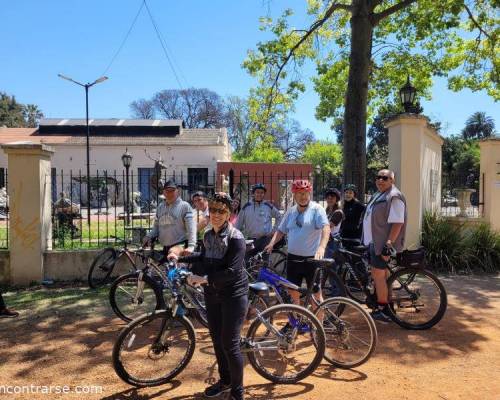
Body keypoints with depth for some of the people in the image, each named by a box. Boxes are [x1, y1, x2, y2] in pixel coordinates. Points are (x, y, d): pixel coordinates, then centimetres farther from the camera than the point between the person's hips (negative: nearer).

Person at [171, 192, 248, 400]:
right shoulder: (208, 235, 5)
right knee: (216, 339, 16)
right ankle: (224, 380, 38)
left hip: (233, 295, -7)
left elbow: (232, 271, -25)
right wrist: (180, 258, 22)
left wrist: (205, 278, -28)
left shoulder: (236, 238, -18)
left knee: (229, 344, -2)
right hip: (212, 294, 7)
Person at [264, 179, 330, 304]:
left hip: (312, 258, -5)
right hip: (293, 257, 5)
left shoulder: (317, 209, -8)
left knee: (315, 294, 5)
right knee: (293, 292, 15)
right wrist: (271, 244, -4)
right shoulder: (290, 212, 9)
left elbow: (326, 227, -21)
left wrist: (322, 247, -37)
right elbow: (281, 230, 14)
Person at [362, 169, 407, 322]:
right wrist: (369, 240, 25)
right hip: (374, 241, 10)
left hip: (383, 244, -10)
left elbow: (397, 223, -22)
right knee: (377, 275, 16)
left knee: (379, 275, -5)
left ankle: (383, 311, 4)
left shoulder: (394, 197, -15)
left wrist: (388, 244, -26)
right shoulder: (378, 195, 16)